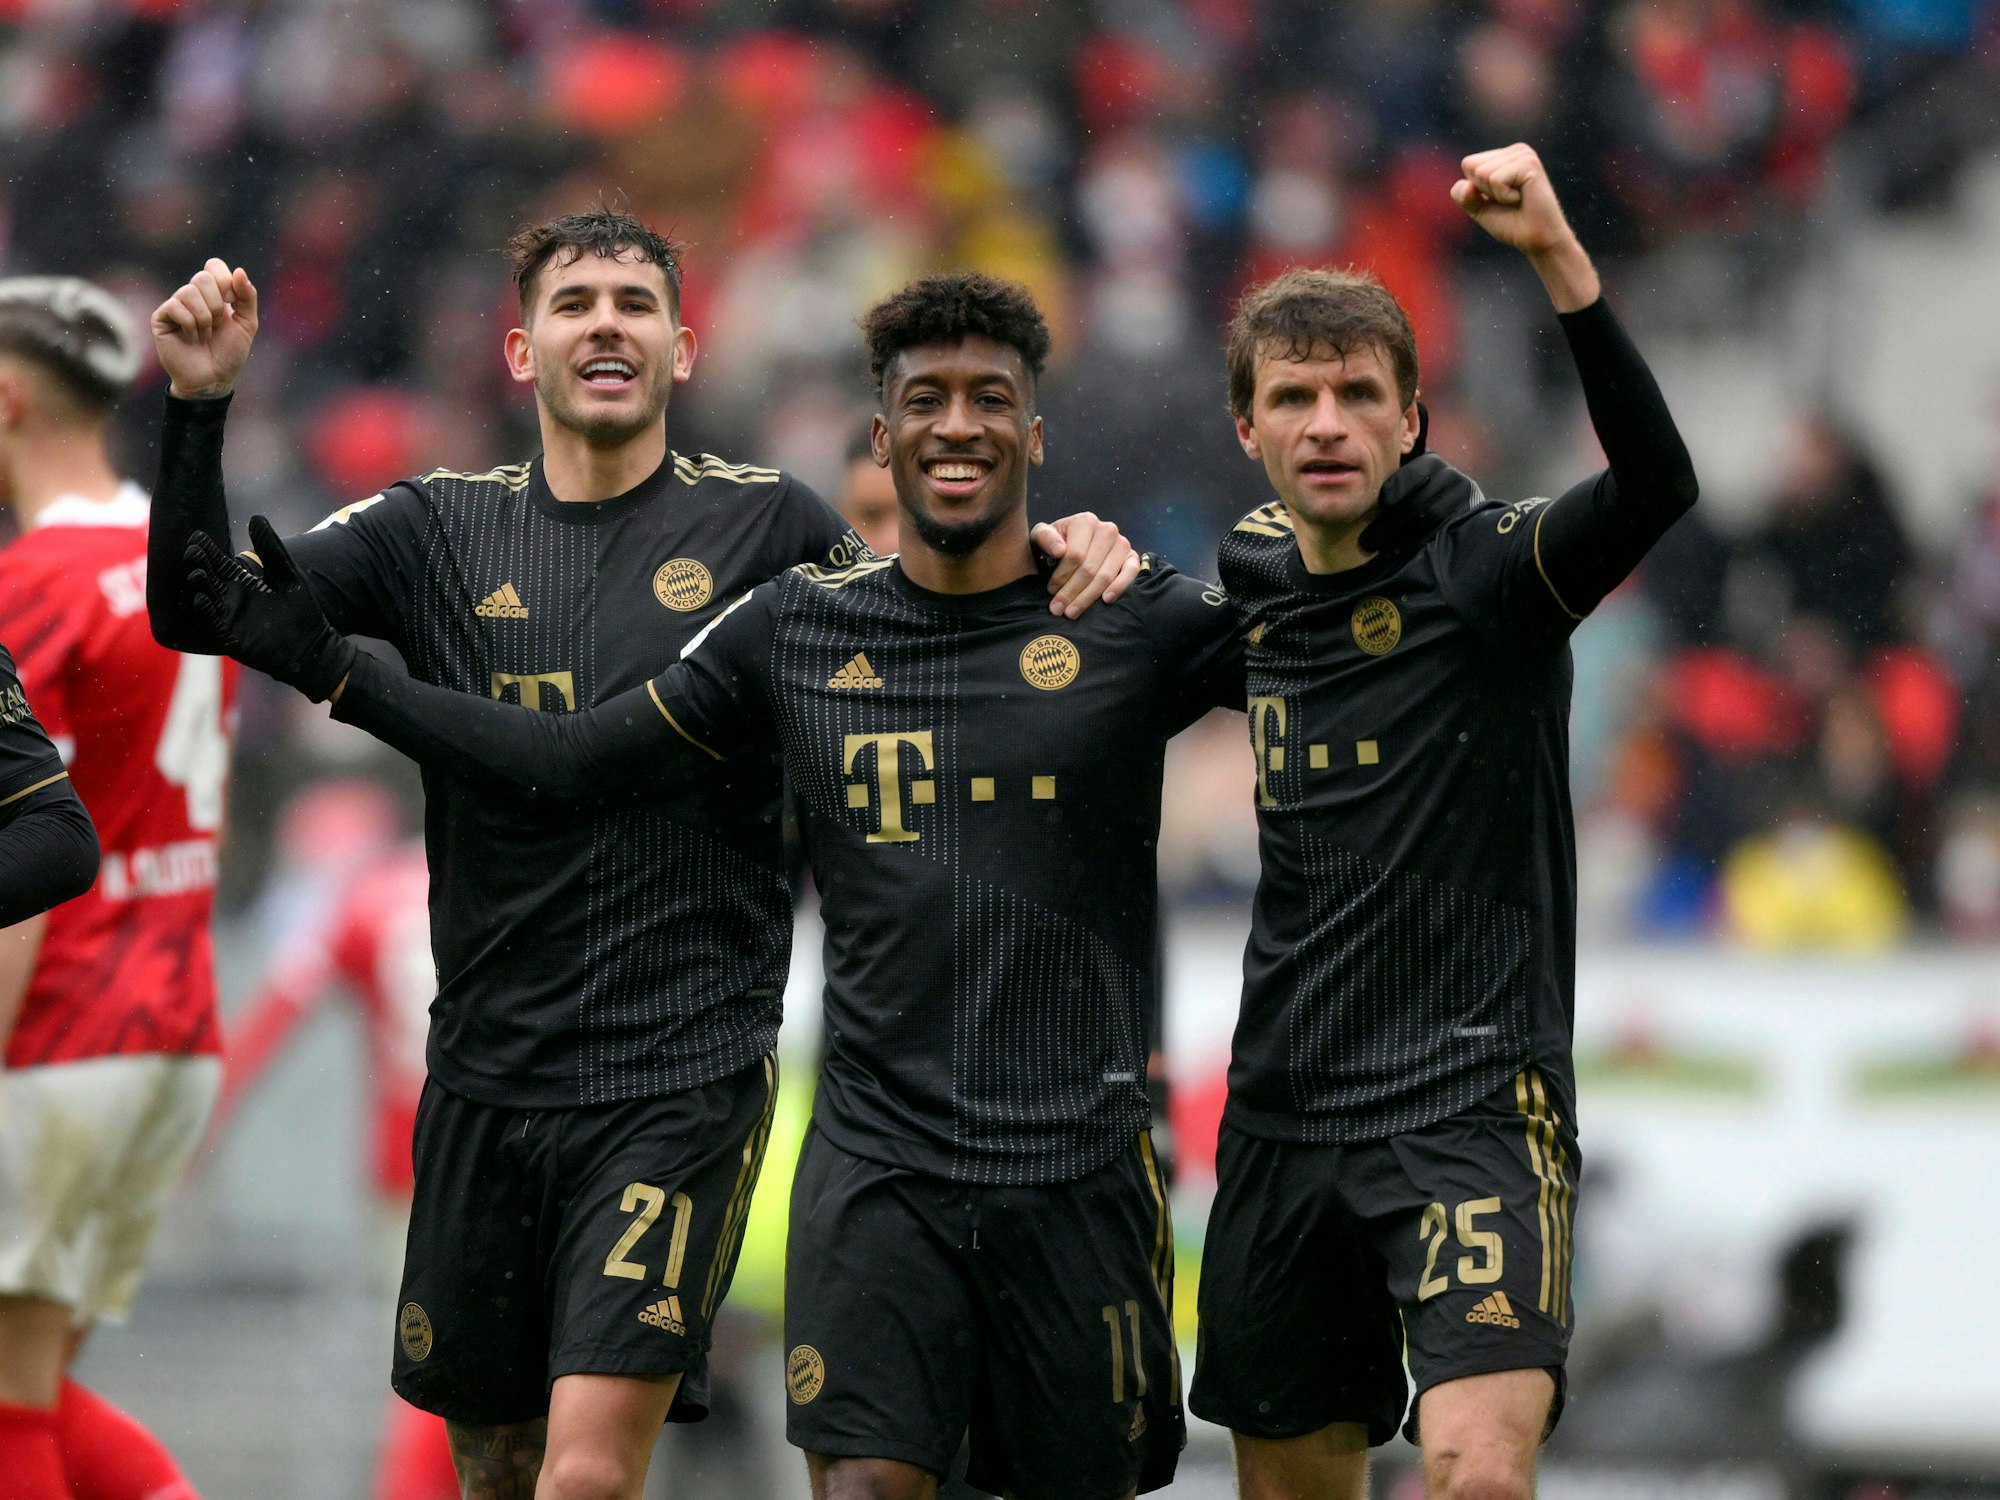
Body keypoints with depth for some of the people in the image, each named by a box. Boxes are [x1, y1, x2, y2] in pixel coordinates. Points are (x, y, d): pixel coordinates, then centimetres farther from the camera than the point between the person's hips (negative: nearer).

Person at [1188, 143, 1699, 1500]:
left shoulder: (1487, 573, -9)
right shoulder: (1254, 574, 7)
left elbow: (1658, 483, -29)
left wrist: (1558, 258, -39)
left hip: (1475, 1098, -6)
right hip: (1286, 1115, 6)